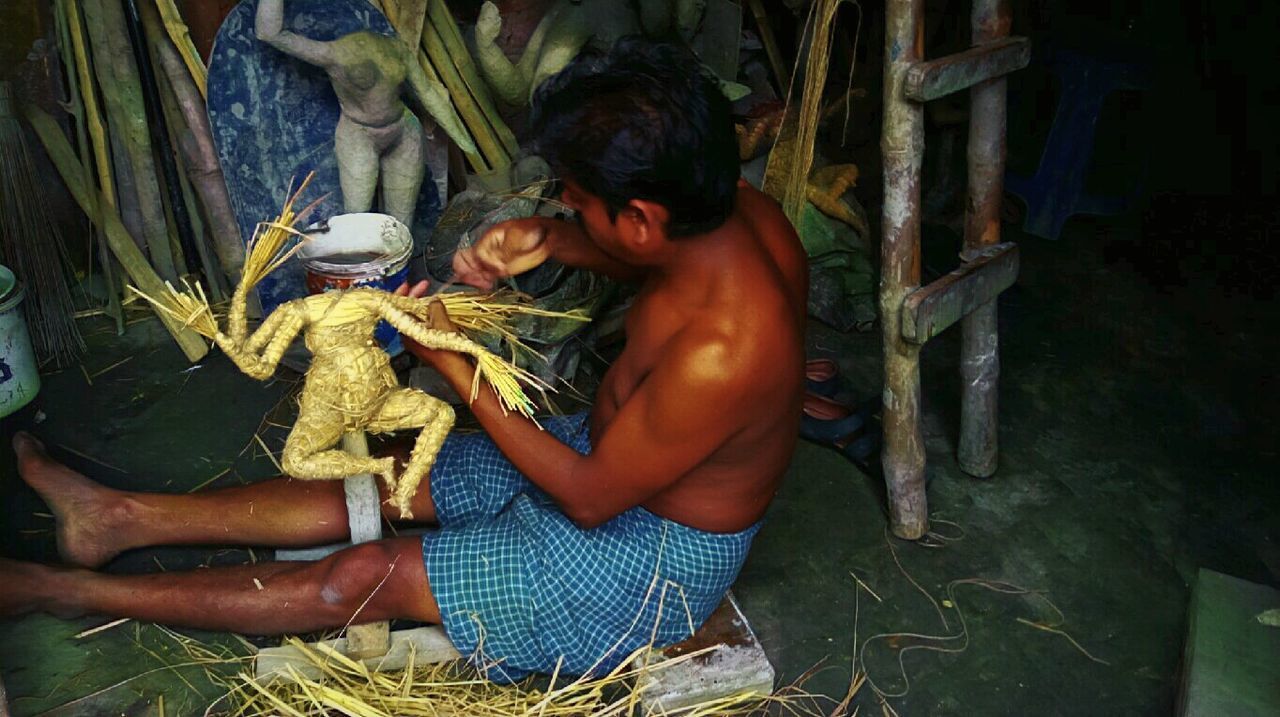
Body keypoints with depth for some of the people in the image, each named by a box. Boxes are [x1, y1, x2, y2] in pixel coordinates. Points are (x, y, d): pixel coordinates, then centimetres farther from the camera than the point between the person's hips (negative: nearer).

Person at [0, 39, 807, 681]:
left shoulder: (719, 357, -39)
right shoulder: (736, 207, -15)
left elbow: (589, 499, -24)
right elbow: (646, 261, 9)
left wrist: (454, 365, -21)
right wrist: (550, 241, -12)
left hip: (654, 555, -7)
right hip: (608, 447, 8)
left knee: (365, 576, -6)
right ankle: (120, 518, 22)